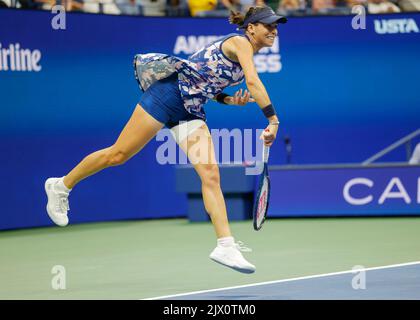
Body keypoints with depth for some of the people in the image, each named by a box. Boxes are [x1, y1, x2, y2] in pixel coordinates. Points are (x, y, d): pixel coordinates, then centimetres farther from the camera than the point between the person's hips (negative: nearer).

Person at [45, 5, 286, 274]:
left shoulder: (246, 55, 16)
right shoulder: (240, 42, -10)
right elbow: (253, 81, -25)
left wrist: (230, 100, 5)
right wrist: (273, 120, -26)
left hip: (190, 111, 8)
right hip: (169, 91, -8)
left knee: (211, 175, -8)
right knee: (118, 155, 0)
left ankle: (226, 246, -15)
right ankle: (61, 186, 19)